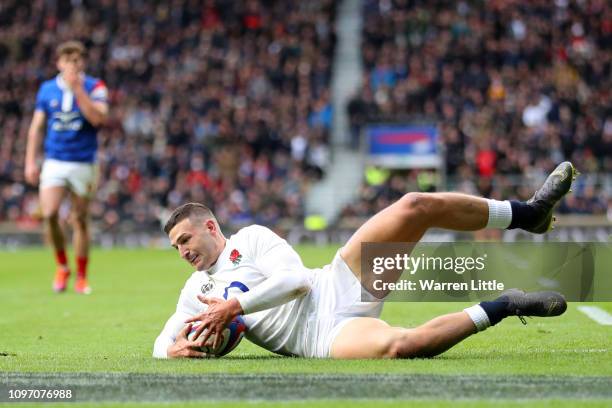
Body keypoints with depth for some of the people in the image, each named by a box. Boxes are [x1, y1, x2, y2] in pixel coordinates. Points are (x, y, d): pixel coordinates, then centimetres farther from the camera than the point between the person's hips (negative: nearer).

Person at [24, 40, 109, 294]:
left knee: (80, 220, 4)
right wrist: (30, 162, 5)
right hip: (54, 162, 1)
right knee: (49, 214, -17)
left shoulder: (95, 88, -2)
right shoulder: (47, 89, 5)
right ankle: (62, 266, 5)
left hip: (83, 164, -1)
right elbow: (37, 127, 11)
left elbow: (98, 118, -20)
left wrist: (77, 89, -21)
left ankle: (81, 277, 17)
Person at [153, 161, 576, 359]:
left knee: (414, 206, -20)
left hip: (335, 288, 1)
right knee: (398, 346, -37)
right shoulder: (196, 292, 19)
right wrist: (175, 348, -7)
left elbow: (296, 279, -3)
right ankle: (500, 307, -18)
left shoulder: (249, 238, 10)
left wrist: (235, 306, -12)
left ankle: (528, 213, -10)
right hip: (321, 337, 0)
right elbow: (162, 343, 19)